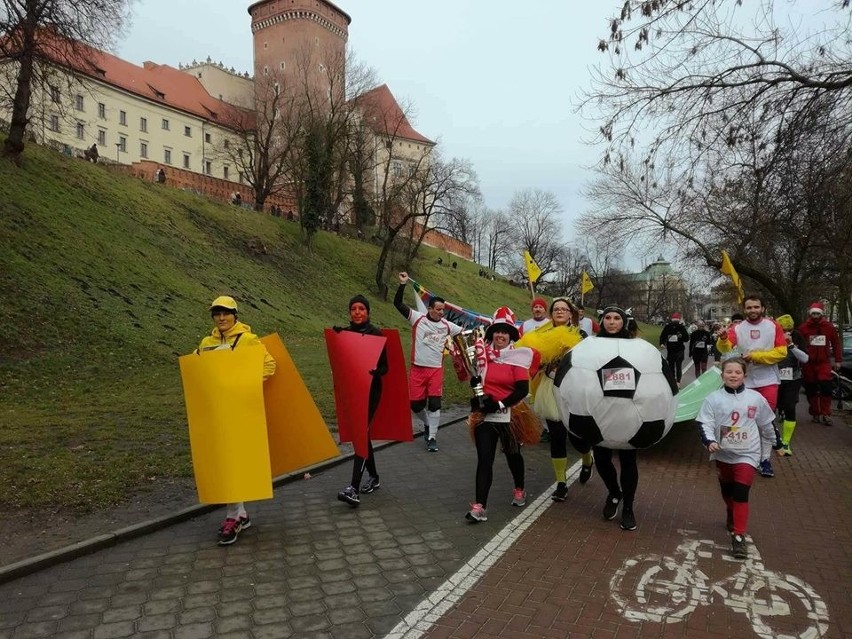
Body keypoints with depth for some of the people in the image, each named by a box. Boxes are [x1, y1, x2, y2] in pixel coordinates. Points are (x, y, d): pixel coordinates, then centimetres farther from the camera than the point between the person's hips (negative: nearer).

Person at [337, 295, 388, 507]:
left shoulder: (376, 334, -6)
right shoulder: (344, 333, 6)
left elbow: (384, 366, -6)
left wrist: (375, 372, -30)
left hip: (370, 390, -5)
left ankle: (354, 488, -16)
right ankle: (373, 477, 31)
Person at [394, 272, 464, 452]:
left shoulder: (446, 325, 3)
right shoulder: (418, 318, -4)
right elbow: (398, 304, -10)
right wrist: (403, 284, -19)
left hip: (436, 369, 1)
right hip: (417, 369, -1)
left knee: (434, 403, -4)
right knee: (416, 404, 6)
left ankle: (432, 437, 6)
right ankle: (427, 424, 36)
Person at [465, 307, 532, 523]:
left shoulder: (517, 356, -7)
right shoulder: (484, 354, -1)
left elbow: (523, 389, -14)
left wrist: (500, 404, -18)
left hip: (509, 416, -1)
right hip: (484, 415, 1)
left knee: (512, 455, 20)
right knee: (484, 459, -5)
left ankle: (519, 490, 45)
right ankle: (479, 506, -5)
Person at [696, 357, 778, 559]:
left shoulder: (756, 399, -7)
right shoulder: (713, 399, -9)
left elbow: (766, 426, 7)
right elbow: (705, 424, -12)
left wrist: (766, 452, 15)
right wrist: (709, 441, -30)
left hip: (747, 454, -2)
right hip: (723, 454, 2)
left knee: (741, 494, -11)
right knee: (727, 491, 21)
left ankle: (738, 536, -5)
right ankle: (732, 517, 48)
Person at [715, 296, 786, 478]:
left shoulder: (773, 326, 0)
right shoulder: (737, 328, 1)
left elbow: (781, 351, -5)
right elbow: (726, 349, -14)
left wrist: (756, 356, -13)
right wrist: (723, 339, -36)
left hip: (768, 381, -1)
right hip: (745, 381, 1)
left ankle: (764, 458, 10)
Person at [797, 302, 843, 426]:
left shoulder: (829, 327, 2)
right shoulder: (803, 327, -4)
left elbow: (836, 343, 8)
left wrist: (838, 360, 6)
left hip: (824, 362, 0)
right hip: (808, 363, 0)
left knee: (826, 387, -9)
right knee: (811, 390, 7)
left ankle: (825, 414, 0)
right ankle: (815, 413, 19)